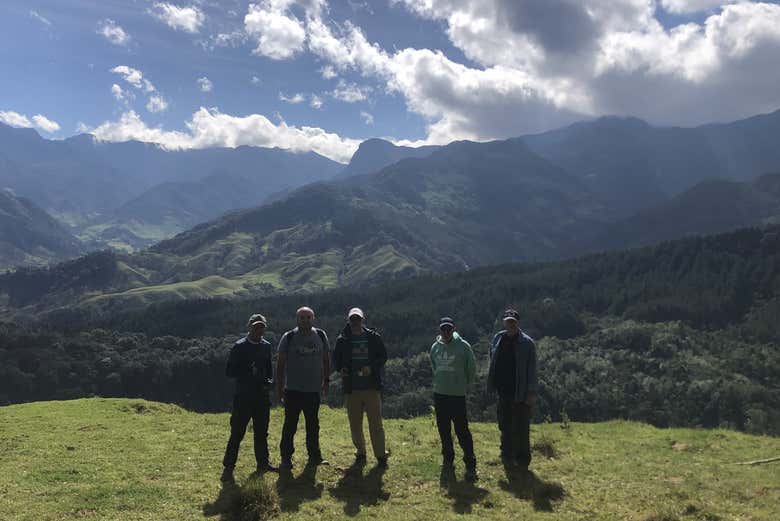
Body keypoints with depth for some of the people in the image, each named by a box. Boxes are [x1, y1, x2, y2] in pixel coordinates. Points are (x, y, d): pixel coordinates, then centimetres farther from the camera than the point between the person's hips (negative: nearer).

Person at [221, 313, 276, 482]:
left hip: (262, 396, 5)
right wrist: (248, 373, -20)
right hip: (243, 396, -5)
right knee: (237, 433, -4)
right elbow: (229, 371, -7)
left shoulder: (266, 346, 10)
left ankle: (262, 463, 26)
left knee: (262, 432, 14)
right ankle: (228, 467, 5)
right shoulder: (239, 347, -6)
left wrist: (270, 380, 1)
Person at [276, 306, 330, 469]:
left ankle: (314, 456, 22)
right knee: (290, 425, 2)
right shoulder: (288, 338, -3)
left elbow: (325, 360, 15)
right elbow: (280, 363, 0)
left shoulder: (321, 336, 6)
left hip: (314, 390, 3)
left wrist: (326, 380, 11)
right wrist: (279, 386, -3)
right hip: (293, 390, -3)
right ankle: (286, 458, 13)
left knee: (313, 425, 11)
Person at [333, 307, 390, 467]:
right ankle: (360, 453, 25)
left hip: (372, 387, -2)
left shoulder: (373, 337, 2)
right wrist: (340, 369, -9)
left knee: (376, 423, -1)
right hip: (351, 388, 2)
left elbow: (383, 356, 4)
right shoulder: (342, 340, 6)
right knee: (355, 424, 10)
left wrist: (371, 368, -13)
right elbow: (336, 359, 12)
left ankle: (381, 455, 8)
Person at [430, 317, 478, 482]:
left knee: (462, 431, -6)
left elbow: (472, 370, -1)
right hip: (439, 394, 5)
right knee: (443, 429, 14)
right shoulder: (435, 347, 4)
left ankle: (470, 464, 2)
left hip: (458, 395, -5)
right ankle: (447, 456, 31)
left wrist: (464, 386, 3)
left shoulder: (463, 346, -10)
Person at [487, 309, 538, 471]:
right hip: (503, 391, 5)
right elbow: (493, 363, 16)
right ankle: (507, 456, 29)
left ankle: (522, 460, 17)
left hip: (521, 393, -5)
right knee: (505, 427, 14)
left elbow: (532, 370, -10)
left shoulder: (527, 343, -9)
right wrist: (492, 384, 11)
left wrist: (532, 392, -13)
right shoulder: (498, 339, 5)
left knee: (521, 429, 3)